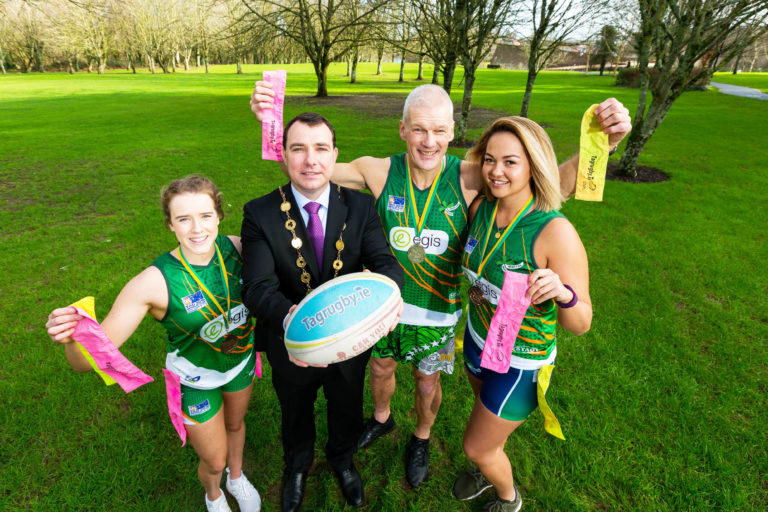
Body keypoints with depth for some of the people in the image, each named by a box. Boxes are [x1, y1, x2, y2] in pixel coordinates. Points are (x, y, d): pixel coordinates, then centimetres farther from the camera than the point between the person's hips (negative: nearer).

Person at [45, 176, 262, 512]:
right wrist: (73, 337, -51)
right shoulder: (154, 282, -33)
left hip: (241, 361, 4)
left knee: (235, 424, 32)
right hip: (195, 381, -3)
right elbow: (87, 360, -30)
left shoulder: (236, 247, -23)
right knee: (215, 461, 18)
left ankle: (237, 478, 65)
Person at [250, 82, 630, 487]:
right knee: (381, 369, 25)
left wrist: (603, 142, -34)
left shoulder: (469, 178, -20)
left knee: (427, 384, 20)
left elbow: (558, 183, -17)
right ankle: (382, 419, 60)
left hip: (437, 310, -1)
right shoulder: (378, 173, -17)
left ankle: (421, 439, 54)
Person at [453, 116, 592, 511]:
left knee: (476, 446, 14)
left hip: (521, 360, -5)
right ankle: (490, 467, 66)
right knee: (488, 418, 32)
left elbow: (581, 324, -26)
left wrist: (564, 294, -44)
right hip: (478, 338, 6)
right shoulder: (480, 208, -12)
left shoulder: (556, 233, -31)